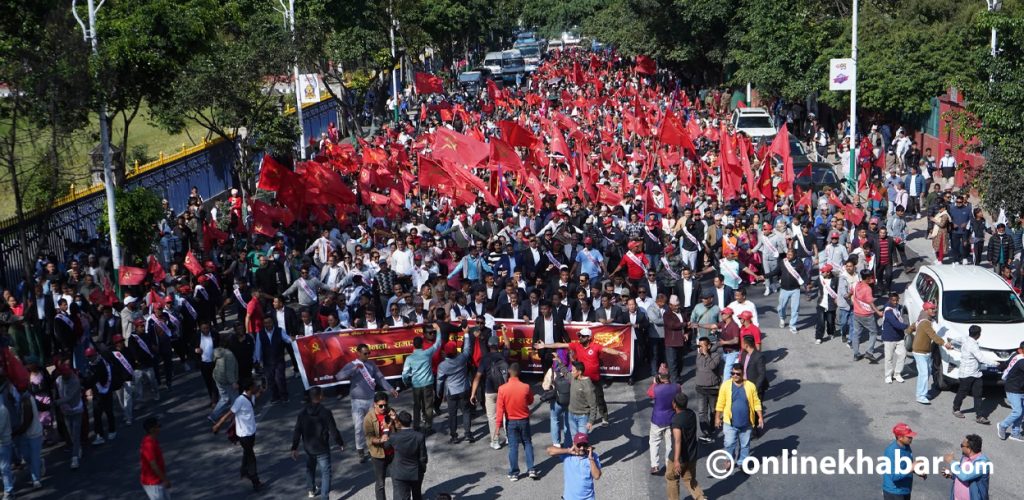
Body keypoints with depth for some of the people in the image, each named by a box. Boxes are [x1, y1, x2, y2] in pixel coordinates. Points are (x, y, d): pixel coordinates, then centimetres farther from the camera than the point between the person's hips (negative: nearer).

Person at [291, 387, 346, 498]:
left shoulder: (302, 413, -7)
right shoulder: (325, 412, -19)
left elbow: (297, 432, -3)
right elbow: (333, 431, -15)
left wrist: (294, 448, 5)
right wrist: (340, 443, 0)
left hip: (308, 447, 5)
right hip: (322, 448, -5)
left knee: (310, 468, 26)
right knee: (325, 472, 5)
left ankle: (311, 490, 42)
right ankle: (325, 496, 2)